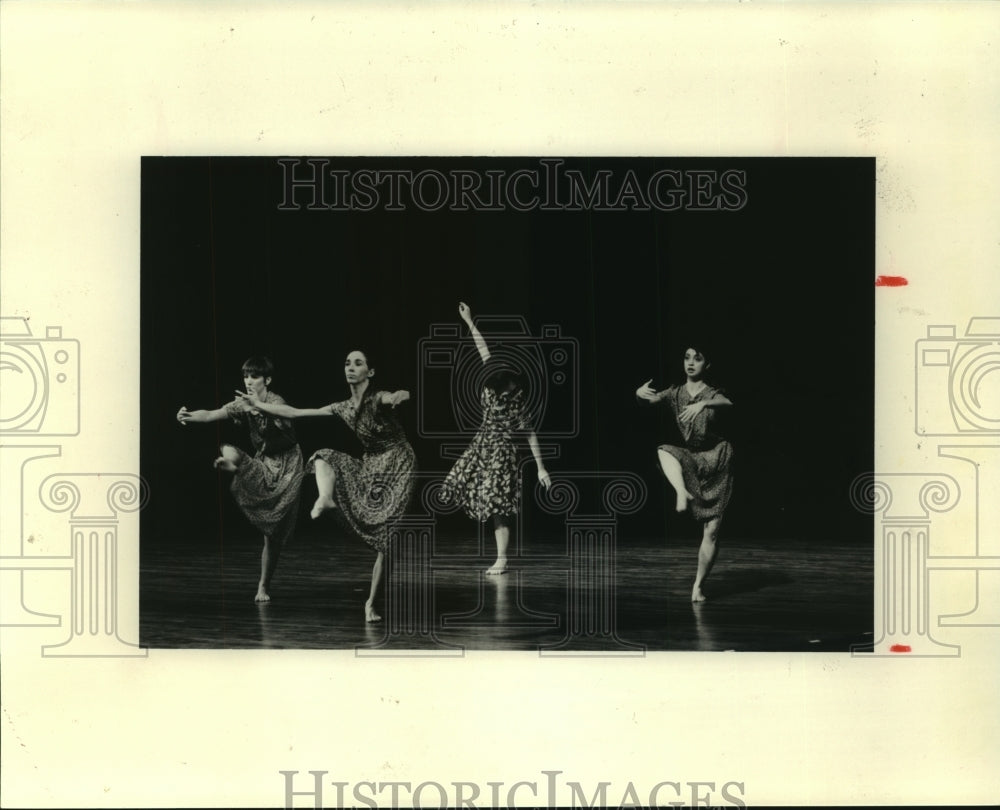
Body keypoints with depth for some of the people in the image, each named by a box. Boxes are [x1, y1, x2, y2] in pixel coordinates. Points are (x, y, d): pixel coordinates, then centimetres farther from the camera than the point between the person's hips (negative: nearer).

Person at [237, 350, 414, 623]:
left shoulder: (379, 399, -16)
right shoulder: (344, 407, 2)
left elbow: (403, 395, -40)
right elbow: (295, 413, 8)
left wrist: (397, 397, -65)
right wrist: (259, 404, 10)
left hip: (396, 467, -6)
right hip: (368, 466, 6)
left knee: (385, 541, -8)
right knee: (324, 456, -6)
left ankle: (371, 603, 2)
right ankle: (325, 499, -34)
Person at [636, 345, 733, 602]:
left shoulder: (712, 394, -6)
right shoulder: (675, 393, 3)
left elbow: (727, 403, -28)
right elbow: (653, 398, -12)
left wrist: (703, 404, -46)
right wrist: (640, 393, -35)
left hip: (716, 459, -3)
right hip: (689, 460, 3)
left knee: (711, 530, -6)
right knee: (664, 451, -32)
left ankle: (698, 585, 3)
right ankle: (682, 492, -48)